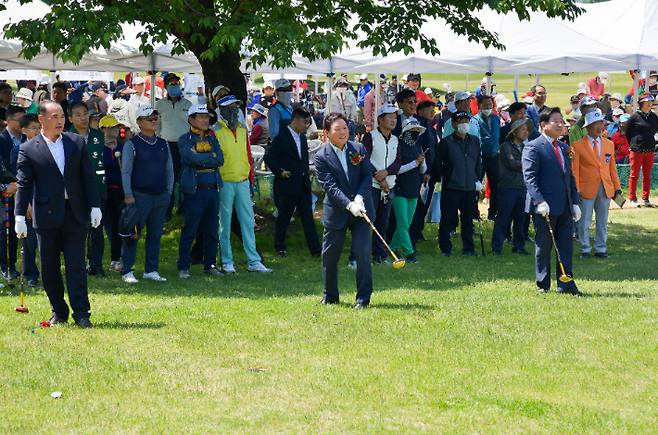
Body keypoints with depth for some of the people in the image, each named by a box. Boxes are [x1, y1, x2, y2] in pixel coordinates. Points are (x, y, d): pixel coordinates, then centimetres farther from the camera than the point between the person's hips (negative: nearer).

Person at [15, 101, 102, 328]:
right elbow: (23, 185, -2)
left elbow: (88, 177, 8)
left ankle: (81, 313, -3)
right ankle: (59, 312, 17)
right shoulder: (28, 150, 1)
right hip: (47, 215, -1)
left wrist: (94, 206, 2)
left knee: (76, 265, -4)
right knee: (49, 267, 6)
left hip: (75, 213, 1)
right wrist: (20, 216, -9)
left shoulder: (77, 143, 8)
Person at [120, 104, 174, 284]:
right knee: (132, 234, -4)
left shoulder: (163, 144, 12)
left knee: (155, 235, 9)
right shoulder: (132, 144, -4)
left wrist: (168, 192, 8)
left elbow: (169, 169, 16)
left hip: (161, 196, 5)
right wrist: (128, 195, -12)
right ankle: (127, 271, -1)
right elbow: (125, 171, -6)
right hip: (139, 196, -5)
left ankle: (151, 270, 15)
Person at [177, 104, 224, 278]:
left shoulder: (212, 139, 15)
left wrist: (200, 159, -9)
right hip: (194, 190, -5)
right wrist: (211, 157, -8)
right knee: (190, 230, -3)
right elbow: (191, 157, -19)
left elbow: (220, 159, 0)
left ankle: (210, 265, 17)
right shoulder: (185, 139, -1)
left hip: (213, 189, 6)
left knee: (212, 231, 8)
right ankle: (183, 267, 2)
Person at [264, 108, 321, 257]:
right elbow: (269, 158, -11)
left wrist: (306, 174, 14)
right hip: (287, 185, -6)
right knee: (284, 217, 6)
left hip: (303, 185, 6)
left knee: (308, 217, 2)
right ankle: (279, 247, 19)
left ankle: (315, 249, -1)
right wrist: (280, 172, -14)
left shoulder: (302, 137, 13)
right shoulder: (281, 138, -10)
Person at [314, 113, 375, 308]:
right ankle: (330, 296, 25)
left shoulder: (359, 149, 4)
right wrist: (349, 205, -25)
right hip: (336, 212, -1)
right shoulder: (322, 157, -6)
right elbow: (330, 187, -14)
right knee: (330, 256, 8)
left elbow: (368, 175, 1)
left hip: (361, 209, 1)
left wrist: (359, 198, -16)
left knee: (363, 253, -6)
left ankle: (363, 297, 1)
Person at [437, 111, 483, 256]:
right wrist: (445, 176, -1)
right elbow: (438, 163, 1)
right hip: (451, 188, -4)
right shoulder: (446, 142, -4)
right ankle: (445, 248, 7)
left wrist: (478, 180, 12)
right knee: (448, 219, -1)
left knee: (468, 220, 9)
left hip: (470, 188, 4)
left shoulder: (474, 141, 11)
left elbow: (478, 163, 17)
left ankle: (468, 248, 16)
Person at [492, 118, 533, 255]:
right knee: (503, 218, -4)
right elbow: (512, 163, -14)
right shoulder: (506, 146, -5)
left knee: (521, 218, 8)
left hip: (522, 187, 6)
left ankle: (518, 246, 16)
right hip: (508, 187, -6)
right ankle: (496, 247, 0)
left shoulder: (525, 147, 16)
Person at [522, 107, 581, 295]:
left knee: (566, 246, 5)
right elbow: (529, 177, -14)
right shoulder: (533, 148, -7)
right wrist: (540, 202, -24)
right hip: (545, 207, -7)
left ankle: (565, 284, 8)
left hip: (565, 207, 7)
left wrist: (575, 202, 13)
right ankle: (543, 285, 11)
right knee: (543, 246, 3)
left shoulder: (563, 148, 17)